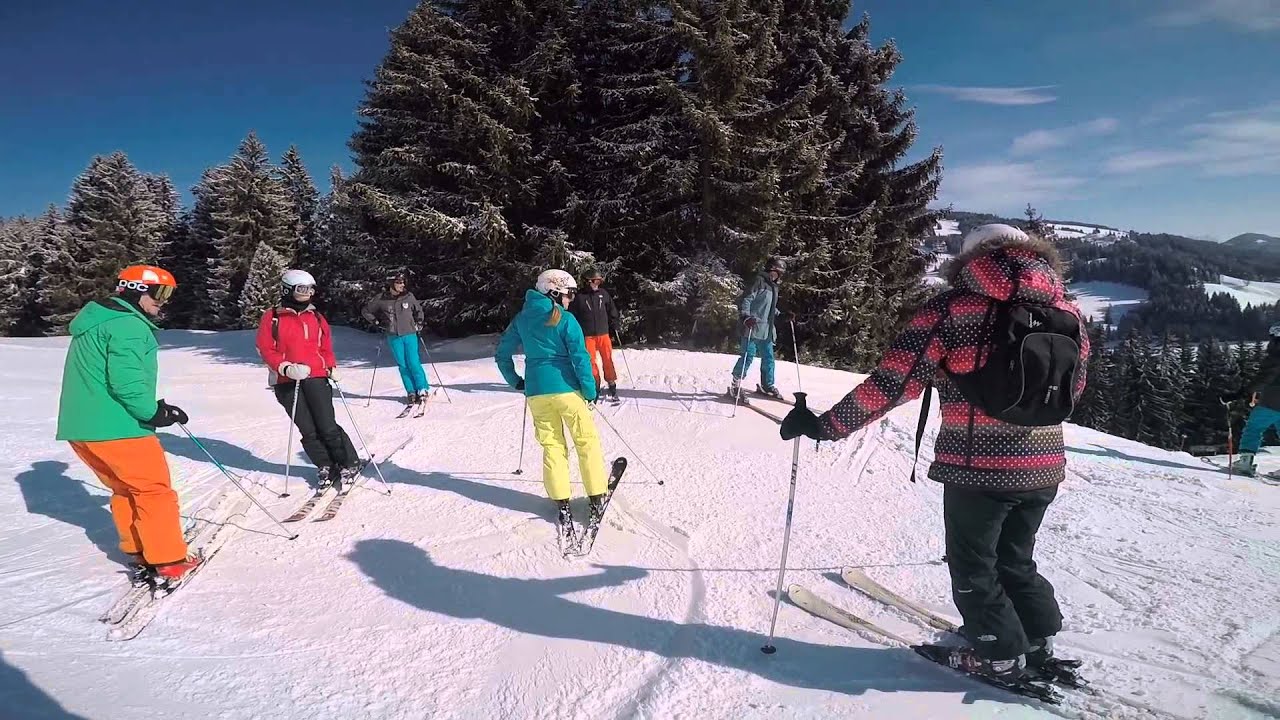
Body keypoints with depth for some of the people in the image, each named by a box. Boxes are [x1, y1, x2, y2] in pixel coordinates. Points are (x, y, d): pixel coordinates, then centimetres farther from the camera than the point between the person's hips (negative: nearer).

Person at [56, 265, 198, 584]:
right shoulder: (128, 325, -14)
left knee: (125, 489, 20)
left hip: (81, 426, 10)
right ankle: (168, 563, 2)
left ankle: (138, 554, 26)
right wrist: (155, 413, -11)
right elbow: (127, 382, -24)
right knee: (154, 491, -1)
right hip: (116, 427, -10)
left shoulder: (96, 323, 20)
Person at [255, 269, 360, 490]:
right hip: (287, 382, -1)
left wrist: (332, 367, 1)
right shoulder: (272, 317, 4)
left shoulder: (317, 318, 14)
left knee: (327, 427, -6)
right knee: (307, 431, 1)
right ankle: (325, 467, 15)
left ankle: (349, 464, 8)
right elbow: (265, 348, 0)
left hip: (316, 377, 1)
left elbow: (326, 348, 18)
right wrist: (284, 367, -14)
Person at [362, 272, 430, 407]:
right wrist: (377, 322, 5)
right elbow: (366, 311, 12)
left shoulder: (409, 297, 0)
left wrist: (418, 323, 7)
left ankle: (423, 390, 1)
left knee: (413, 363, -8)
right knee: (403, 365, 3)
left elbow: (418, 310, 17)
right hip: (394, 337, 1)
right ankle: (411, 392, 9)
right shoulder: (381, 300, -2)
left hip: (409, 335, -1)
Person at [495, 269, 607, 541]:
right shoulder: (565, 319, -8)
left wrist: (515, 381, 23)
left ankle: (562, 505, 5)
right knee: (587, 441, 8)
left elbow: (502, 355, 13)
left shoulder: (521, 319, 8)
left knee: (552, 447, 11)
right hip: (566, 388, -5)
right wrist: (590, 391, -6)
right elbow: (580, 357, -13)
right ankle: (596, 500, 9)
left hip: (536, 391, 5)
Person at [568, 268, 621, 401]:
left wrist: (614, 324, 10)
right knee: (591, 361, 1)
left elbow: (612, 310, 16)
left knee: (608, 359, 0)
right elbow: (572, 315, 1)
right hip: (588, 335, -2)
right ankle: (596, 385, 13)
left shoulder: (603, 294, 4)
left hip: (603, 333, 2)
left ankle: (612, 385, 11)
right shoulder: (579, 297, -5)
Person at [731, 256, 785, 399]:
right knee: (748, 355, -9)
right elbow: (746, 299, -15)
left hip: (767, 330, 9)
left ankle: (767, 385, 22)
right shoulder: (760, 281, -7)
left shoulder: (773, 285, 20)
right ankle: (736, 383, 3)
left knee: (768, 358, 10)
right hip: (753, 327, -9)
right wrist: (746, 316, -27)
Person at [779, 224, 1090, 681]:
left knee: (973, 570, 16)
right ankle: (1038, 641, 37)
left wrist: (826, 425, -10)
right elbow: (1072, 390, 16)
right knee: (1015, 561, 27)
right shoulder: (1068, 313, 3)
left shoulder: (954, 308, -12)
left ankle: (1002, 654, 27)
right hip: (1044, 469, 6)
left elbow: (894, 380, -16)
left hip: (977, 468, -5)